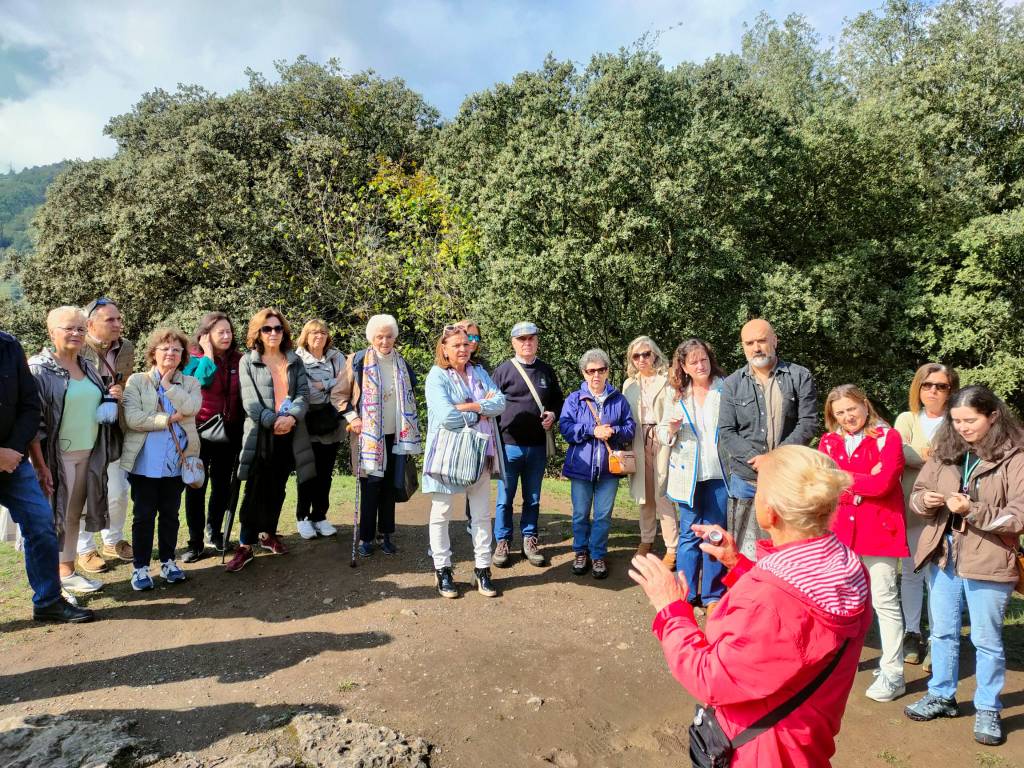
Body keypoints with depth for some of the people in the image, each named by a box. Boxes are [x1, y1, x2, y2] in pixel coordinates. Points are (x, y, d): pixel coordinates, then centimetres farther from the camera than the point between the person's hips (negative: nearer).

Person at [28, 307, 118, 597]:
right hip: (57, 456, -6)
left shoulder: (88, 368, 11)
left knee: (74, 514, 13)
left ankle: (68, 568, 24)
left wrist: (112, 399, 1)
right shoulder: (39, 368, -10)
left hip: (88, 454, 6)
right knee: (55, 515, 3)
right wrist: (40, 464, -19)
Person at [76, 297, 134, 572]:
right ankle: (85, 549, 23)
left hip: (113, 432, 5)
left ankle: (113, 541, 32)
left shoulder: (127, 348, 1)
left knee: (118, 492, 12)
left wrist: (121, 394, -8)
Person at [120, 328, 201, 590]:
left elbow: (191, 407, -15)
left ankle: (168, 561, 28)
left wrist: (167, 383, -9)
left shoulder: (190, 383, 6)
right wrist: (169, 419, -12)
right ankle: (141, 566, 19)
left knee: (170, 514, 14)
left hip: (177, 462, 2)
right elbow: (133, 418, -14)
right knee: (144, 515, 7)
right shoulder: (136, 381, -1)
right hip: (145, 463, -2)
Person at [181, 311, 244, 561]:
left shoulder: (238, 360, 4)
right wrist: (208, 353, -19)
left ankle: (214, 532, 30)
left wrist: (243, 425, 1)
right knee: (196, 487, 3)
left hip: (229, 431, 3)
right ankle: (195, 542, 13)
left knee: (223, 485, 13)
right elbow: (198, 381, -26)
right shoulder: (194, 359, -5)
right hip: (200, 430, -3)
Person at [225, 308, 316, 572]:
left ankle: (268, 534, 28)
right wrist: (273, 421, -18)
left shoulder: (295, 361, 12)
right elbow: (250, 401, -6)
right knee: (255, 490, -6)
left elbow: (304, 394, 2)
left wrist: (291, 417, -17)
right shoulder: (248, 361, 4)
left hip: (290, 433, 3)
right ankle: (245, 546, -1)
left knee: (277, 488, 12)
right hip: (261, 433, -3)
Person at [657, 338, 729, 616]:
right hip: (688, 474, 2)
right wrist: (671, 429, -10)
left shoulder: (726, 389, -2)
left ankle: (713, 595, 17)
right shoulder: (677, 395, 7)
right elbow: (662, 434, 12)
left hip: (718, 472, -2)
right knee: (689, 533, 9)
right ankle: (686, 592, 19)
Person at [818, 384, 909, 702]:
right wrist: (863, 482, -14)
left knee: (884, 600, 1)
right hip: (840, 529, 5)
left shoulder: (888, 437, -5)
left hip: (878, 529, -4)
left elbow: (882, 483, -17)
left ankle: (892, 674, 11)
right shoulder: (828, 442, 8)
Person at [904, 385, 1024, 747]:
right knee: (943, 632, 17)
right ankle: (941, 696, 34)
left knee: (986, 639, 10)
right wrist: (925, 500, -14)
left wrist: (973, 510, -25)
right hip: (943, 556, 5)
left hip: (988, 562, -4)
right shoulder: (944, 451, 3)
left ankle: (987, 710, 28)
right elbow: (916, 493, 7)